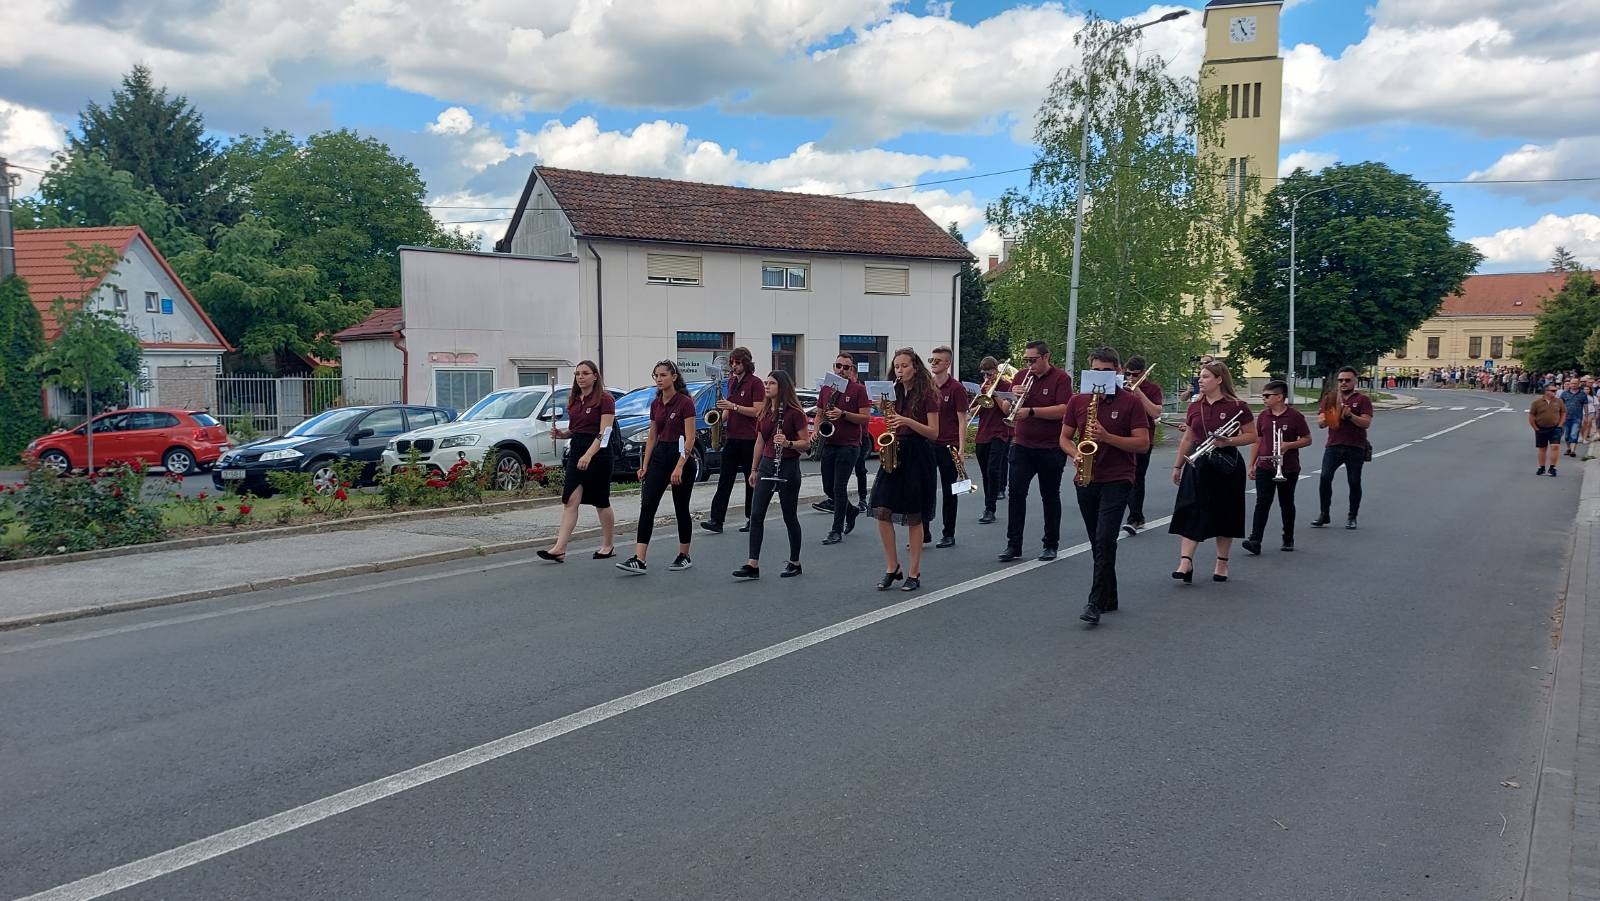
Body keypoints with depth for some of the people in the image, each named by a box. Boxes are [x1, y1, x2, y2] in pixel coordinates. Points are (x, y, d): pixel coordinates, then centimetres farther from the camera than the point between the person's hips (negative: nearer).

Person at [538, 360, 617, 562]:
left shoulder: (605, 399, -9)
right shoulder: (573, 400, 13)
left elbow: (604, 433, -17)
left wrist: (588, 455, -27)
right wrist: (561, 433, 0)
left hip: (598, 452, -6)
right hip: (576, 450, 6)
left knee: (600, 501, 5)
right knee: (570, 500, -4)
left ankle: (609, 546, 21)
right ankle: (559, 549, -10)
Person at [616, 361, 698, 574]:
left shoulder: (685, 402, -12)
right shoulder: (655, 404, 9)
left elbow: (689, 438, -15)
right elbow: (652, 437, 14)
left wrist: (679, 467, -22)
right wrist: (645, 465, 8)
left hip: (681, 456, -6)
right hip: (659, 455, 6)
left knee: (681, 509, 5)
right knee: (647, 506, -5)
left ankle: (684, 556, 21)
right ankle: (638, 560, -9)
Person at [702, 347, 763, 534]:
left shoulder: (755, 383, -8)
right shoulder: (731, 381, 14)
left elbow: (757, 411, -15)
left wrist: (733, 406, -19)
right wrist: (722, 417, 4)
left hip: (749, 439, -6)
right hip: (732, 437, 6)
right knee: (724, 479, 0)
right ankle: (716, 520, -4)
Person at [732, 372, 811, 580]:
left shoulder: (794, 412, -10)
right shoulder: (764, 411, 9)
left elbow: (806, 443, -9)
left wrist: (788, 443, -26)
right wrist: (754, 469, 17)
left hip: (788, 467, -6)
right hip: (767, 465, 6)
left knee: (790, 517, 4)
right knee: (756, 515, -3)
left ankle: (795, 563, 19)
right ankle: (753, 565, -2)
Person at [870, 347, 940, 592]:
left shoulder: (927, 394, -5)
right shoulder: (895, 393, 12)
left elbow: (934, 433, -10)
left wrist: (907, 421, -21)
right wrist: (888, 420, -3)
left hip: (917, 455, -5)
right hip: (895, 452, 5)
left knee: (914, 516, 0)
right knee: (882, 511, -4)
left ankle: (914, 573, 10)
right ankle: (892, 568, 9)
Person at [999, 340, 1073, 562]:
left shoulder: (1061, 378, -6)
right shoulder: (1021, 377, 9)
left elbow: (1063, 410, -18)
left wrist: (1031, 411, -23)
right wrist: (1013, 397, -10)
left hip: (1051, 449, -4)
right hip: (1022, 445, 4)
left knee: (1050, 497, 7)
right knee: (1016, 493, -3)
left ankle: (1051, 545, 18)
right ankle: (1013, 544, 2)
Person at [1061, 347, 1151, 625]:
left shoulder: (1131, 401, -4)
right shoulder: (1077, 401, 6)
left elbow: (1143, 444, -8)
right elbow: (1065, 438, 11)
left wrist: (1107, 437, -20)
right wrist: (1076, 454, -11)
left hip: (1117, 480, -5)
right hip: (1086, 480, 5)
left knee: (1105, 540, -15)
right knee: (1099, 543, 12)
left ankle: (1096, 603, -13)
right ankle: (1109, 598, 24)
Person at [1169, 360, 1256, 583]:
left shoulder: (1236, 406, -6)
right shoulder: (1195, 406, 8)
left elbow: (1252, 436, -5)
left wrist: (1228, 441, -20)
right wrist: (1178, 466, 16)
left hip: (1225, 465, -4)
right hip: (1198, 465, 4)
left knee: (1224, 515, 6)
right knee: (1190, 513, -6)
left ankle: (1222, 563, 19)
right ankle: (1185, 562, -8)